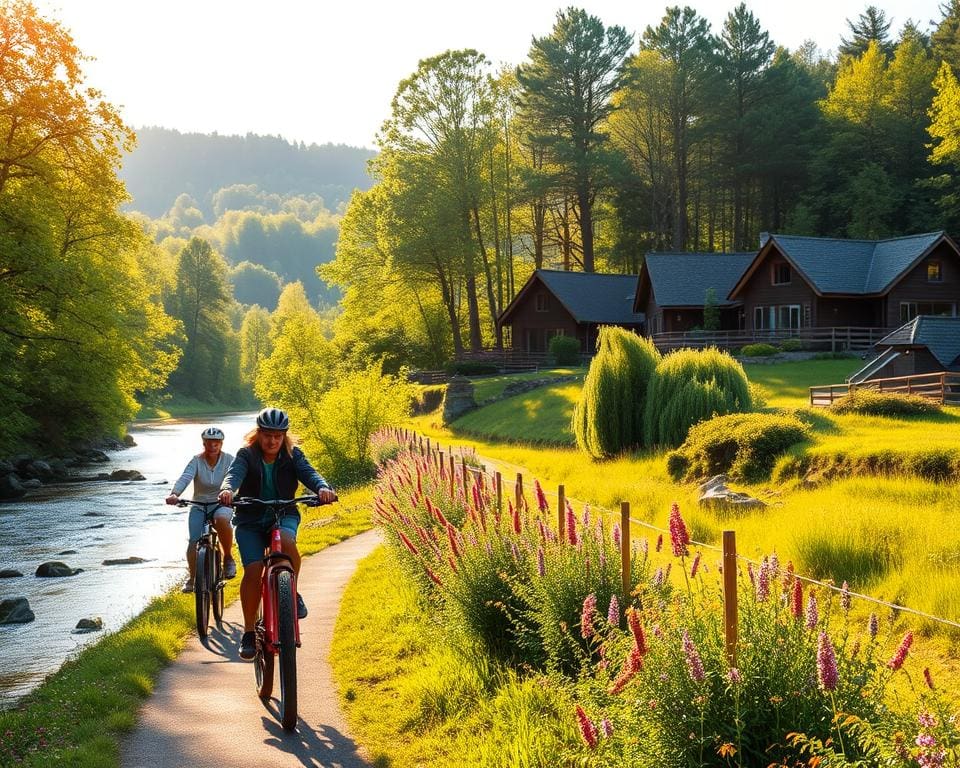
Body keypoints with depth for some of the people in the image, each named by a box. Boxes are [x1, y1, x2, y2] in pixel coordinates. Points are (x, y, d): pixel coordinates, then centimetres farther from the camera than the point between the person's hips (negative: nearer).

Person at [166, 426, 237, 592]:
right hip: (199, 506, 1)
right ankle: (192, 576, 11)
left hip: (222, 505, -1)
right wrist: (174, 494, -43)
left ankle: (228, 557, -15)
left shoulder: (228, 460, -7)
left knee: (221, 519, -37)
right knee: (194, 541, -16)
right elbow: (185, 478, -23)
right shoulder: (197, 461, -8)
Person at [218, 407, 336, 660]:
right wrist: (227, 489, -49)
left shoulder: (292, 456, 0)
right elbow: (235, 473, -24)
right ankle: (249, 633, -5)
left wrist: (323, 488, -41)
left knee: (286, 541, -35)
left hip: (284, 515, 0)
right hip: (250, 519, 0)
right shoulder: (246, 455, -4)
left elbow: (308, 473, -18)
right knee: (253, 569, -19)